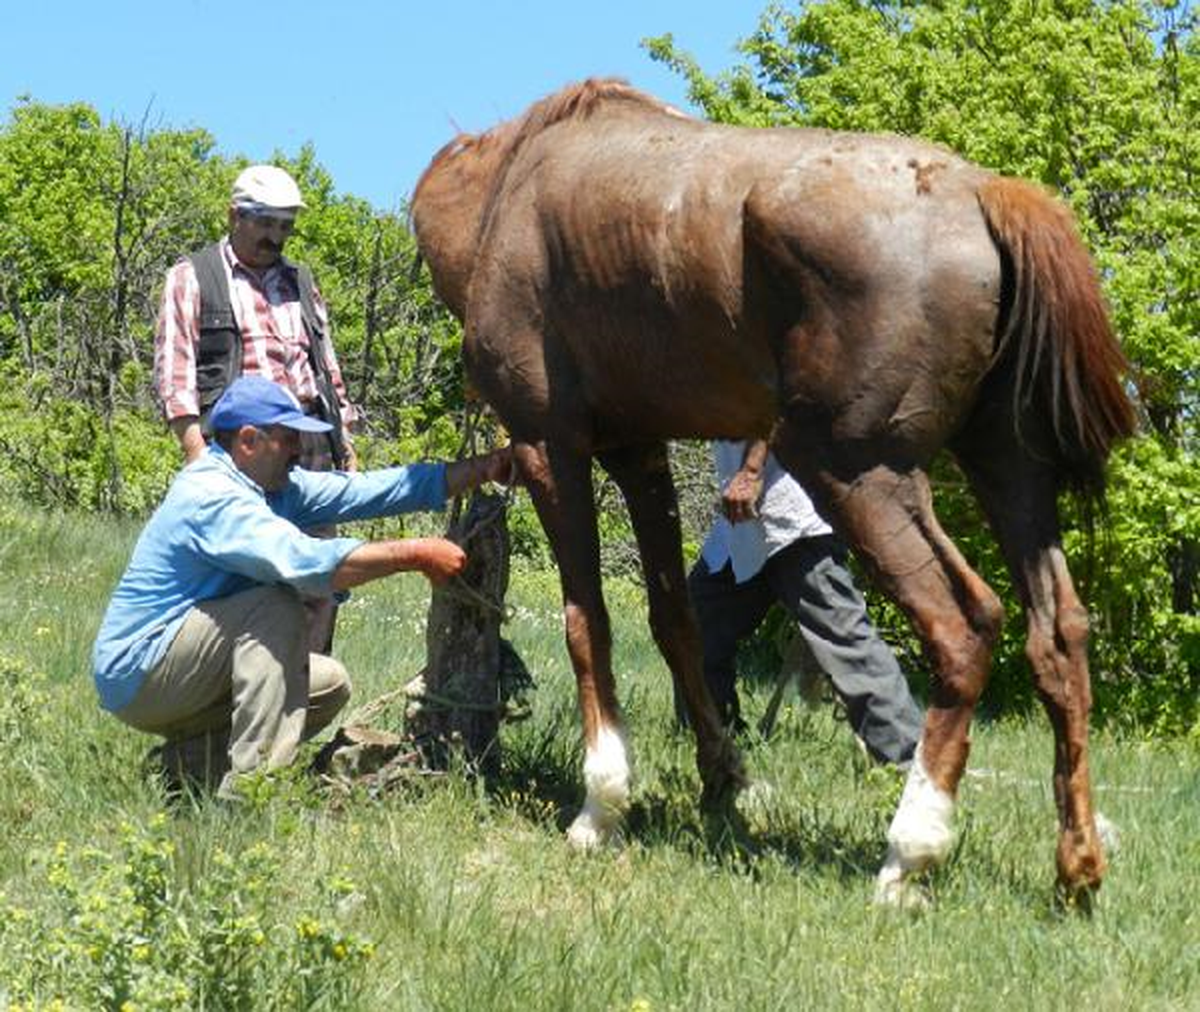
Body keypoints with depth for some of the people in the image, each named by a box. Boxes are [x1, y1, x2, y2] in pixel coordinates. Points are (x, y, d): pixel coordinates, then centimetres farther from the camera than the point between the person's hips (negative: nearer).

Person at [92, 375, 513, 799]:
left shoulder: (275, 486, 6)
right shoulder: (211, 496, -23)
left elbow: (365, 491, 3)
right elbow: (305, 561, -35)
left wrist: (482, 469, -3)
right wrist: (415, 554, -32)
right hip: (134, 675, -10)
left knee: (329, 685, 7)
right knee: (277, 604, -25)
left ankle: (192, 760, 8)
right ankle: (249, 782, -29)